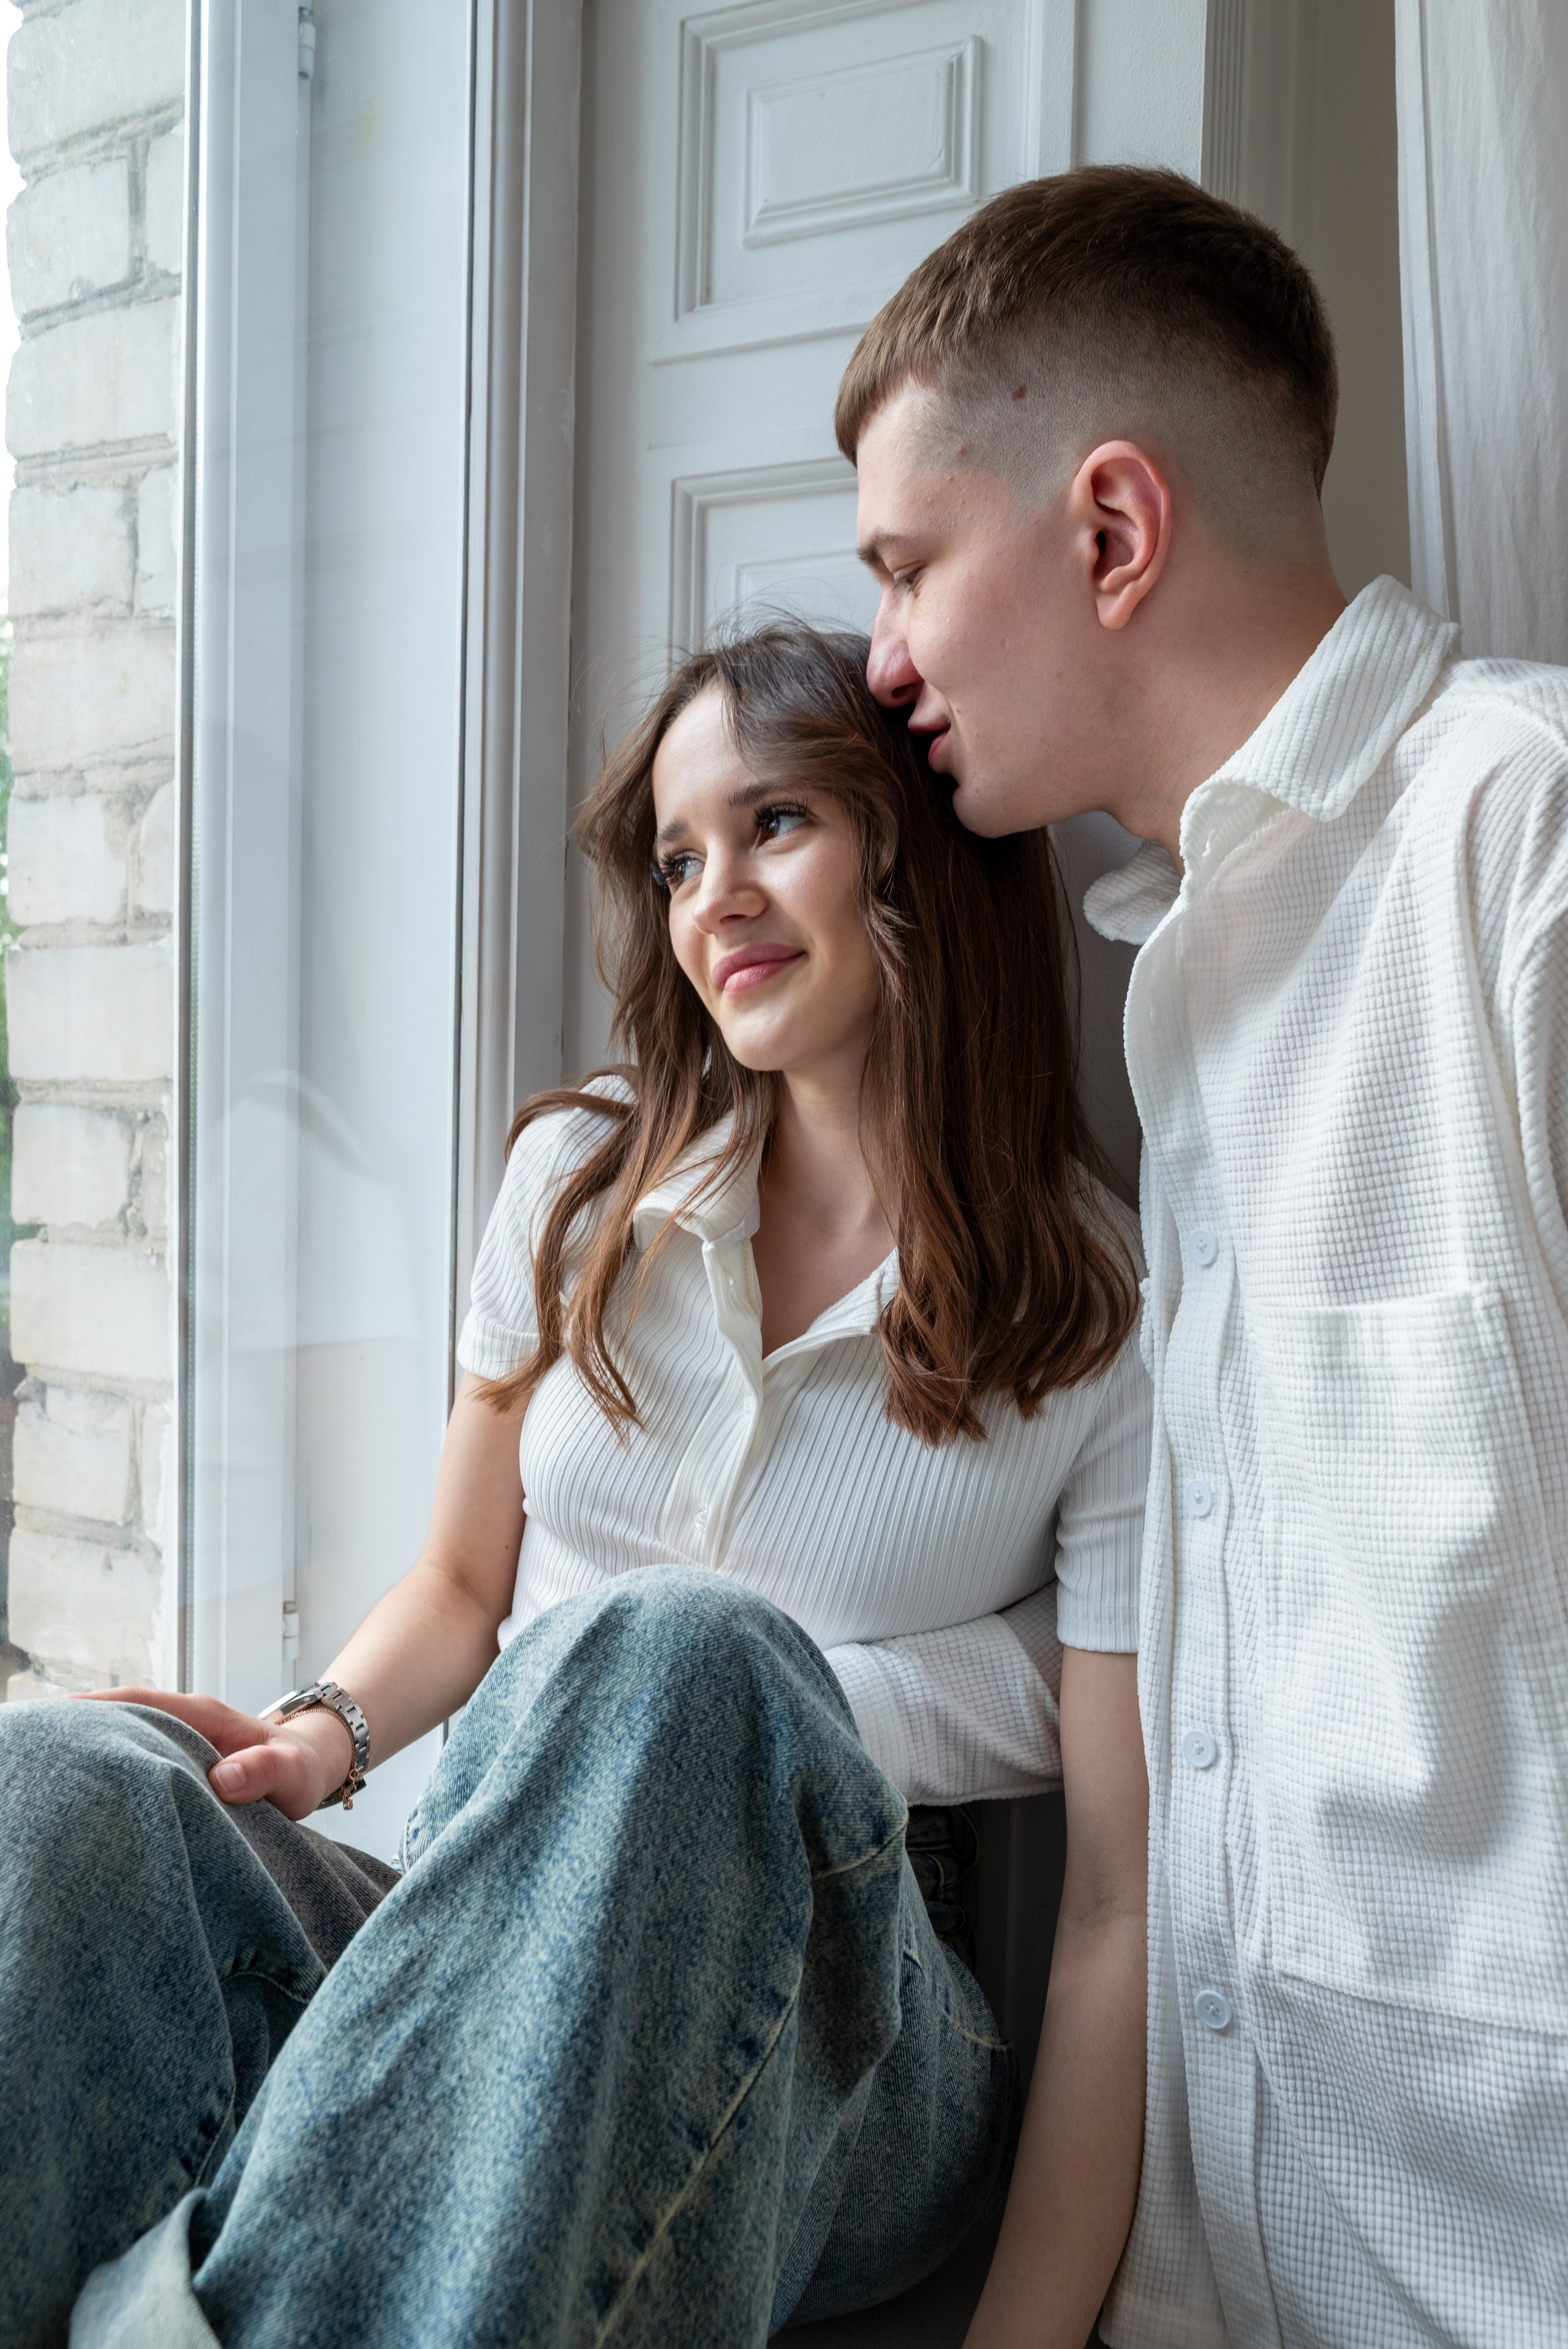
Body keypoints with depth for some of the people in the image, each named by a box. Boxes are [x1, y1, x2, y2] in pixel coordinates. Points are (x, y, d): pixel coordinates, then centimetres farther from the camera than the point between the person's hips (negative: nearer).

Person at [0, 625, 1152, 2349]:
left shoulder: (1109, 1332, -1)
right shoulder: (583, 1186, 11)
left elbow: (1120, 1901, -4)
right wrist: (324, 1734, -3)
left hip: (833, 2043, -3)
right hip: (467, 1966, 4)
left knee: (675, 1649, -37)